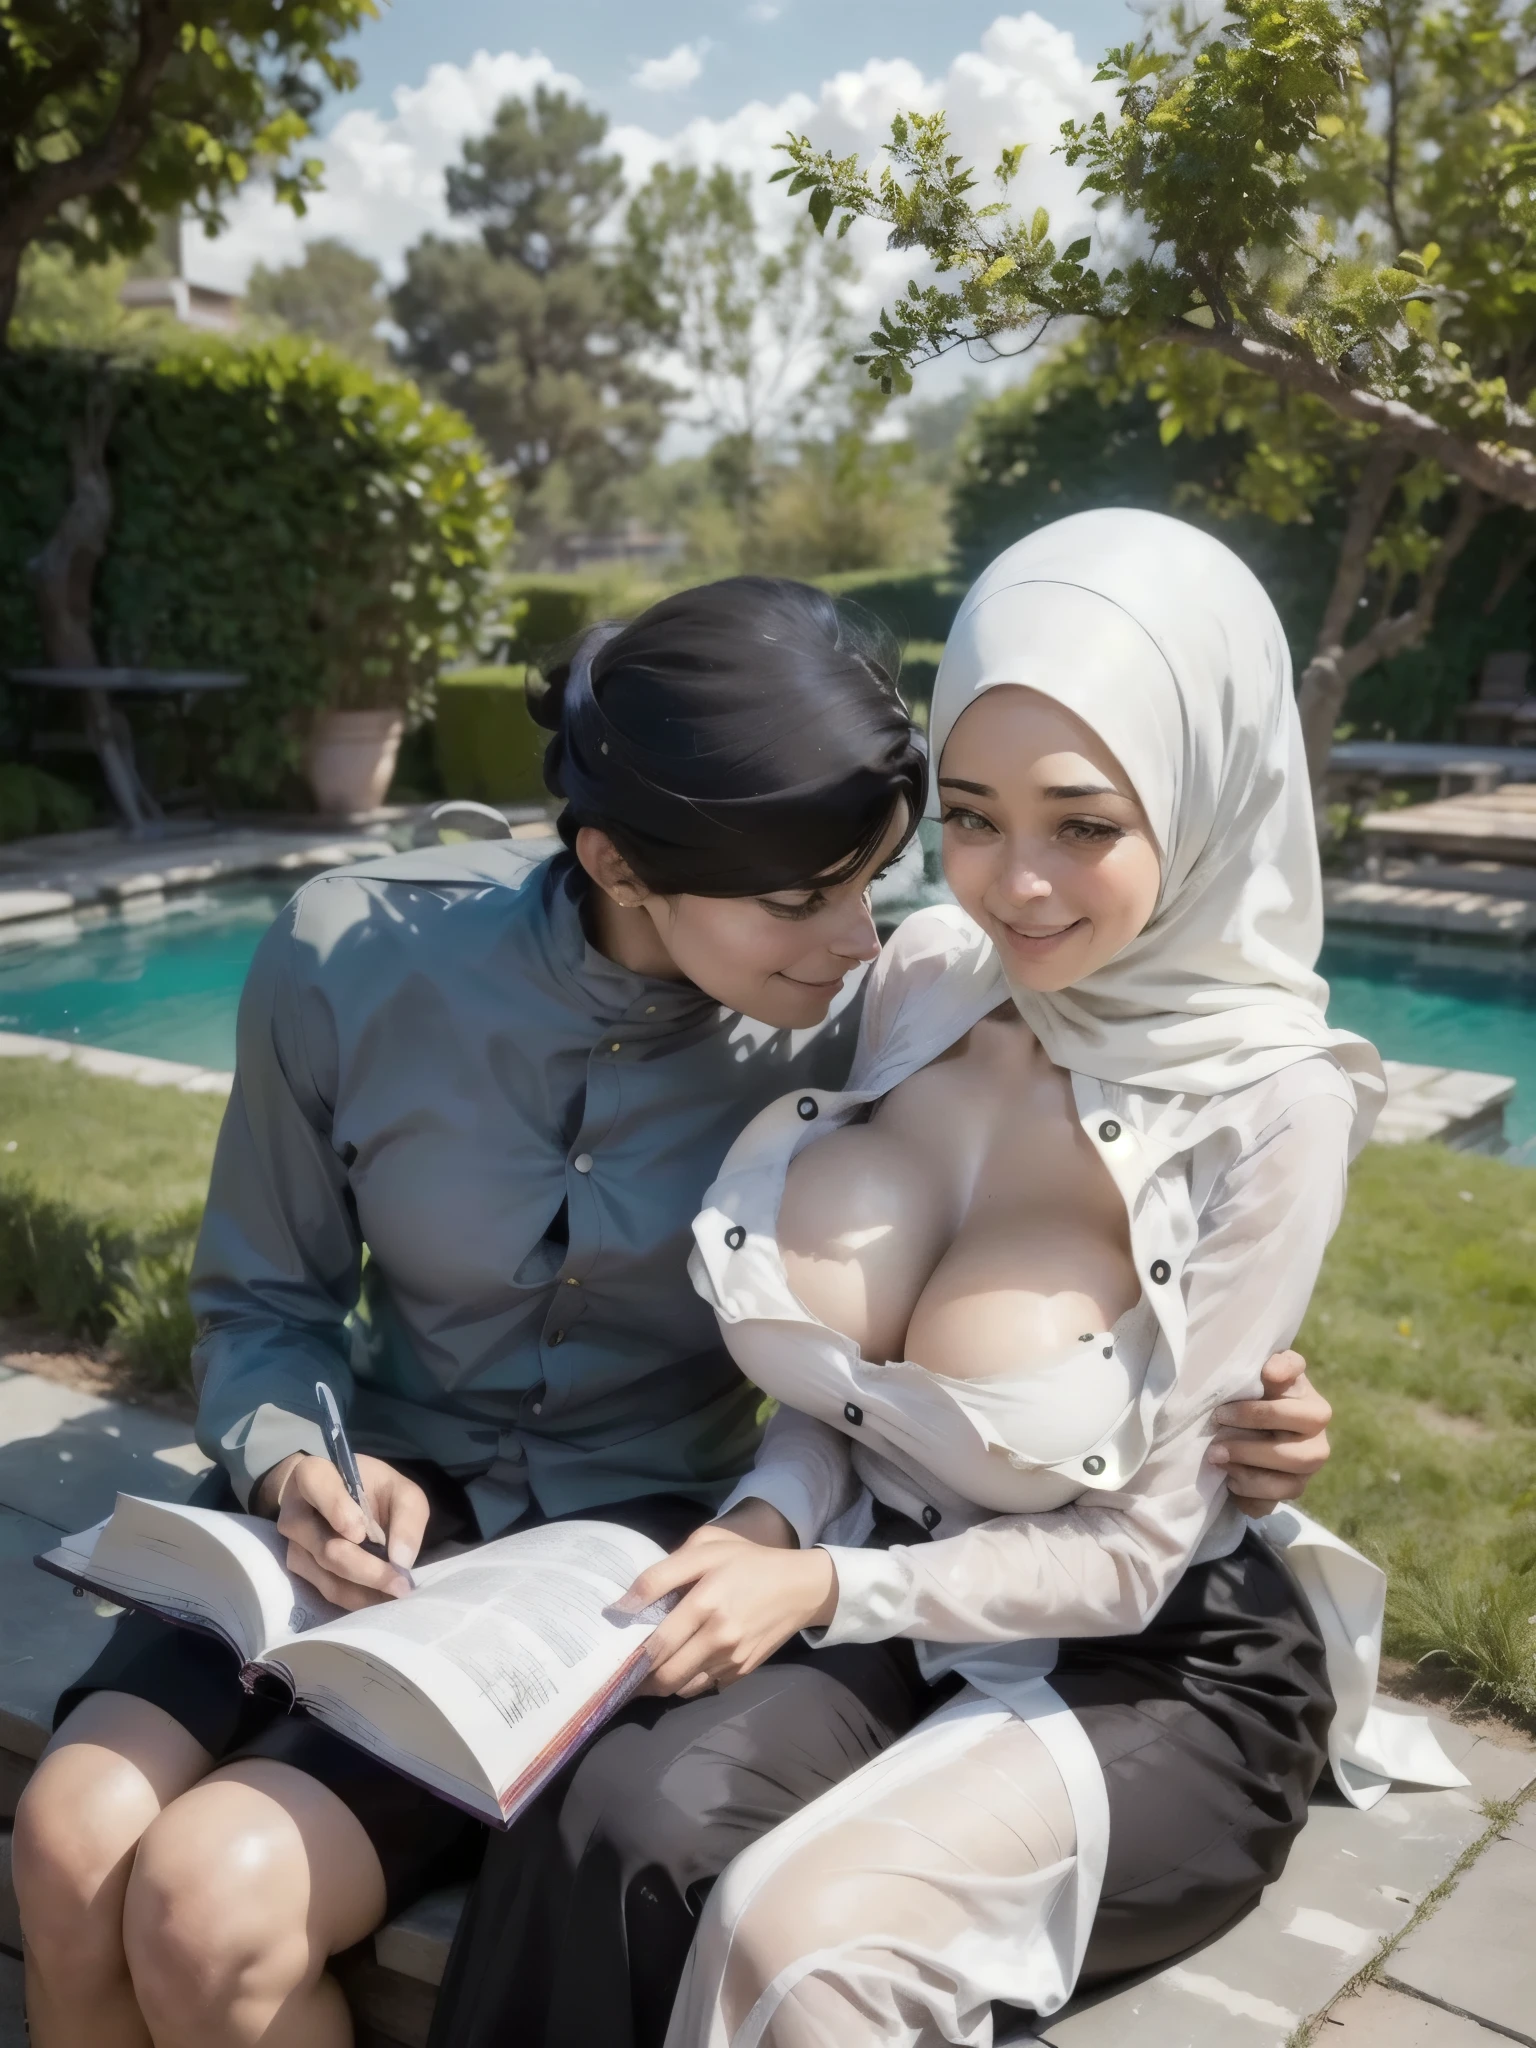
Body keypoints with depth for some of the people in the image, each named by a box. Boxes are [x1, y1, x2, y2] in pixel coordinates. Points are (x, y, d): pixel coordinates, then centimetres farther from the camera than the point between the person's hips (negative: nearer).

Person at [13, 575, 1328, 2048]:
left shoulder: (860, 1021, -14)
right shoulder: (349, 961, -13)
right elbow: (263, 1301, 2)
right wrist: (300, 1465, -19)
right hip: (395, 1501, 3)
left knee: (212, 1898, -19)